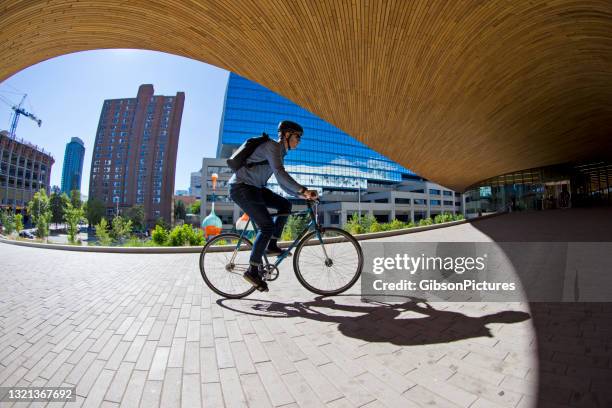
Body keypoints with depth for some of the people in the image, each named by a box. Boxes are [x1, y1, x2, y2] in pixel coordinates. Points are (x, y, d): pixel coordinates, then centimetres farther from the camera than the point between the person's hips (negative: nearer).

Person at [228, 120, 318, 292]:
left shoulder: (280, 152, 16)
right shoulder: (272, 146, -13)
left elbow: (282, 182, 15)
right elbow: (280, 173, -29)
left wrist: (301, 194, 3)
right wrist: (303, 190, -34)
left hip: (253, 187, 9)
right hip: (241, 187, -9)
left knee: (285, 205, 3)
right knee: (267, 226, -15)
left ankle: (271, 246, 7)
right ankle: (252, 271, -5)